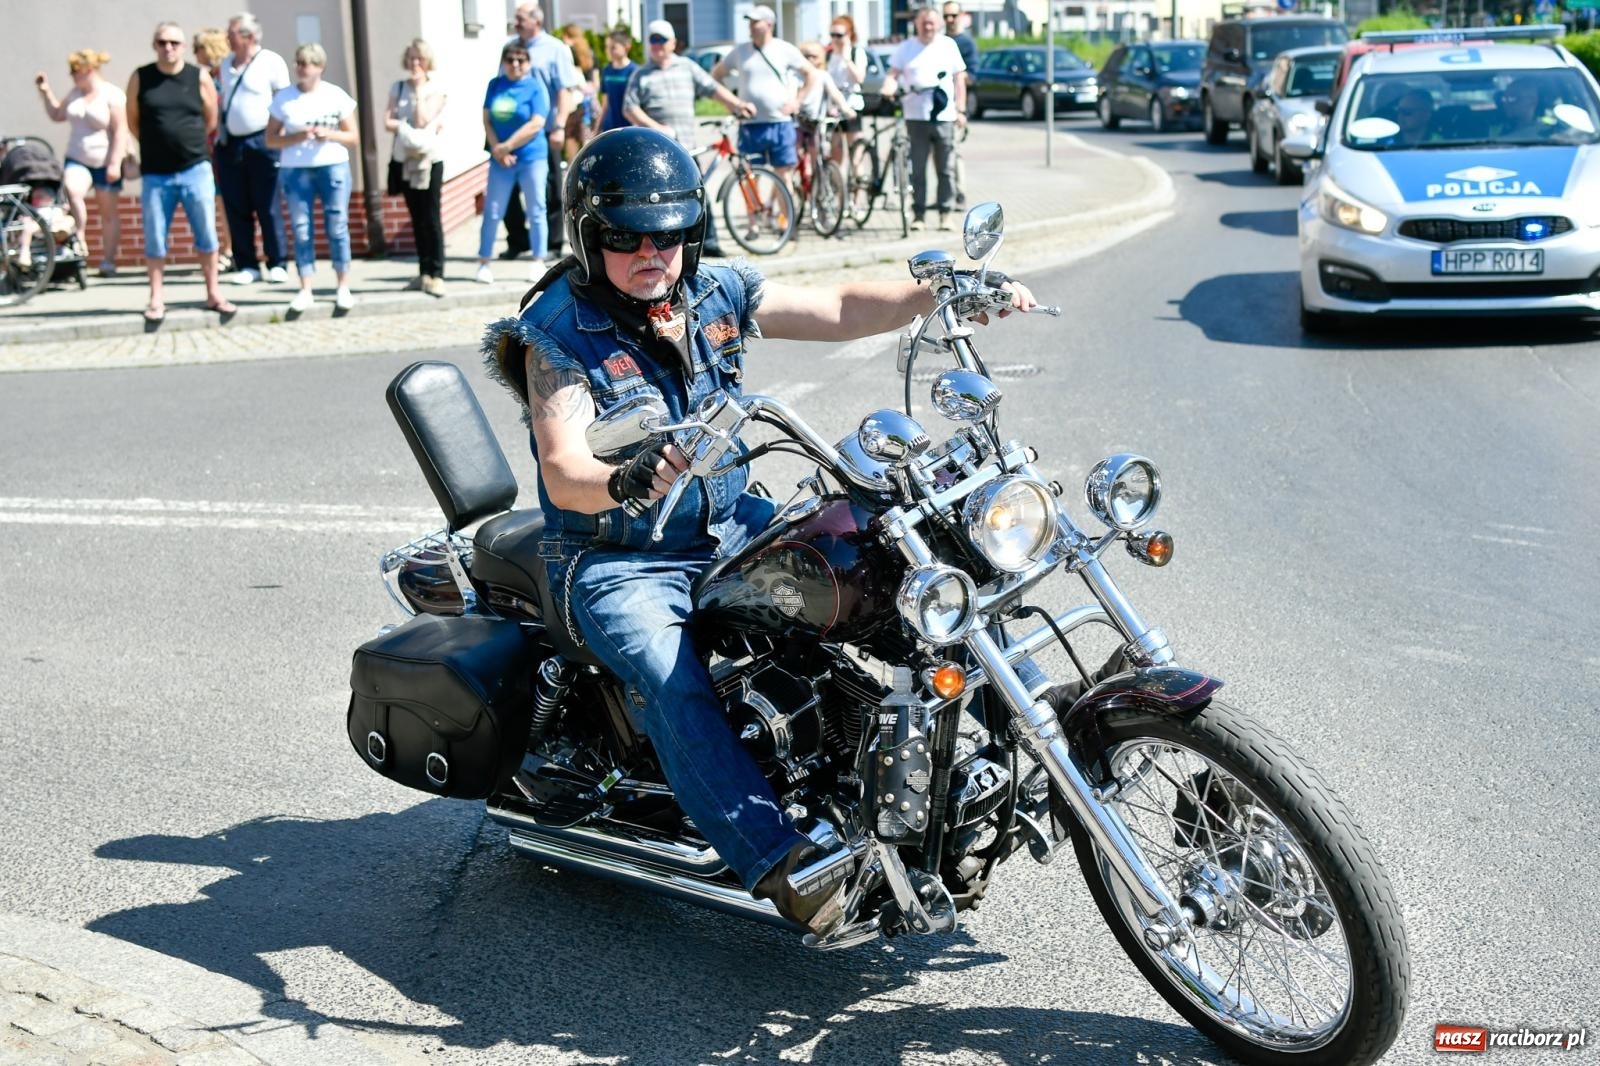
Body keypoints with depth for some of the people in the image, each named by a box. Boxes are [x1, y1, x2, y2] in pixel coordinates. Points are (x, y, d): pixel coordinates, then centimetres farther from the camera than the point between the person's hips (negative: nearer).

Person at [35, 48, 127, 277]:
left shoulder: (112, 94, -9)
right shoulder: (76, 93, 9)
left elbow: (120, 131, -13)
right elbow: (56, 115, 23)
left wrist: (115, 163, -19)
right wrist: (45, 92, 10)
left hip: (105, 162, -4)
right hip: (77, 159, 4)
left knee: (108, 212, 6)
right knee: (71, 191, -25)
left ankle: (108, 262, 12)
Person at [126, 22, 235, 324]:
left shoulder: (199, 77, 1)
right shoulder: (140, 78, 1)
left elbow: (211, 120, 10)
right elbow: (133, 121, 10)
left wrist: (188, 142, 13)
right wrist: (158, 143, 12)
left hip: (196, 171, 0)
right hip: (155, 174, 0)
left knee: (206, 234, 3)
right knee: (154, 239, 3)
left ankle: (213, 294, 13)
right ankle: (156, 299, 11)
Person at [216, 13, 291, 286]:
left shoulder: (271, 61, -4)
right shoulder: (226, 64, 14)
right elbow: (222, 101, 21)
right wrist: (218, 133, 13)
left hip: (261, 142, -6)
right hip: (229, 144, 6)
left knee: (268, 207, -2)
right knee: (236, 208, 4)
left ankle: (276, 264, 5)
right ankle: (247, 265, 10)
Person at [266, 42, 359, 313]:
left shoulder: (336, 96, 3)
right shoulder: (283, 98, 3)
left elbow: (354, 138, 5)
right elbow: (270, 139, 3)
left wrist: (329, 134, -13)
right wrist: (296, 137, -14)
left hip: (334, 167, 0)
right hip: (295, 170, 0)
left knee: (337, 227, 0)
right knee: (301, 230, -1)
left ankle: (343, 287, 8)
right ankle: (305, 290, 3)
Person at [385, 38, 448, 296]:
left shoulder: (436, 89, -2)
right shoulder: (397, 88, 8)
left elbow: (422, 120, -14)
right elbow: (388, 122, -1)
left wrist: (419, 88, -9)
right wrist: (409, 129, -15)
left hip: (429, 160, -4)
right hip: (404, 159, 4)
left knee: (432, 218, -7)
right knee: (417, 219, 9)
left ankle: (437, 275, -8)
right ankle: (424, 273, 14)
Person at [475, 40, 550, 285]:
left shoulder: (535, 87, -5)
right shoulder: (495, 85, 7)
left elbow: (535, 125, -14)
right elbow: (487, 120, 5)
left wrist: (507, 146, -13)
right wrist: (497, 150, -9)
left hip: (531, 157, -3)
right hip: (500, 159, 3)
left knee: (535, 212, 3)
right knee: (492, 212, 3)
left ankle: (539, 263, 12)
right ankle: (484, 263, 11)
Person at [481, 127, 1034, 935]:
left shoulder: (716, 292, 3)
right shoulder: (558, 332, -13)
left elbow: (839, 309, 4)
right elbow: (564, 475, -25)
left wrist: (938, 292, -11)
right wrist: (627, 482, -48)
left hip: (731, 526, 6)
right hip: (618, 562, -5)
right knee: (672, 683, -30)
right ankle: (778, 862, -31)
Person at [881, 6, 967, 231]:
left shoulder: (948, 45, 9)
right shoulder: (906, 47, 7)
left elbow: (958, 80, 11)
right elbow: (893, 75, 1)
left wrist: (961, 110, 5)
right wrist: (889, 88, -22)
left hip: (944, 117, 0)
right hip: (916, 117, 0)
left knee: (946, 170, 2)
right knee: (917, 170, 2)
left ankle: (945, 214, 8)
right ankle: (918, 214, 8)